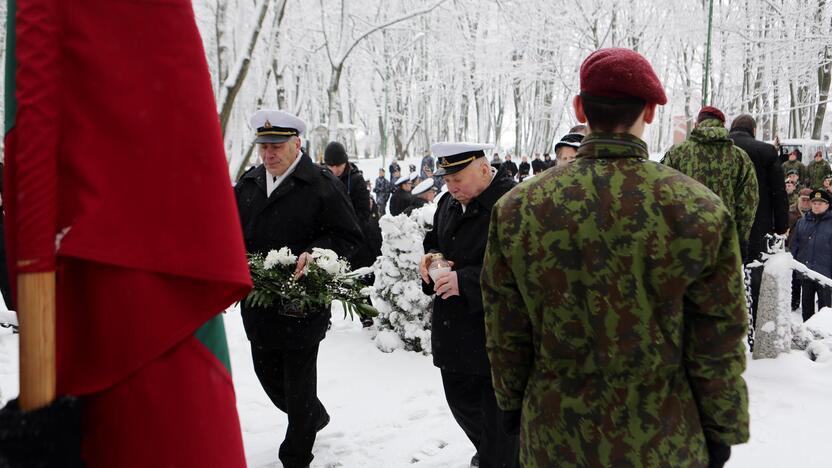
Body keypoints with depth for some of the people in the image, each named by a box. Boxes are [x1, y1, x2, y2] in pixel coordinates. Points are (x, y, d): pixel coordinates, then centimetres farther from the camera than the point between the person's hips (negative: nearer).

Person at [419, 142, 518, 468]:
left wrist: (466, 281, -27)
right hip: (455, 329, 9)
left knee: (498, 416, 4)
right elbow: (434, 240, 24)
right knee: (461, 400, 23)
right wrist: (432, 257, 0)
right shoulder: (449, 202, 8)